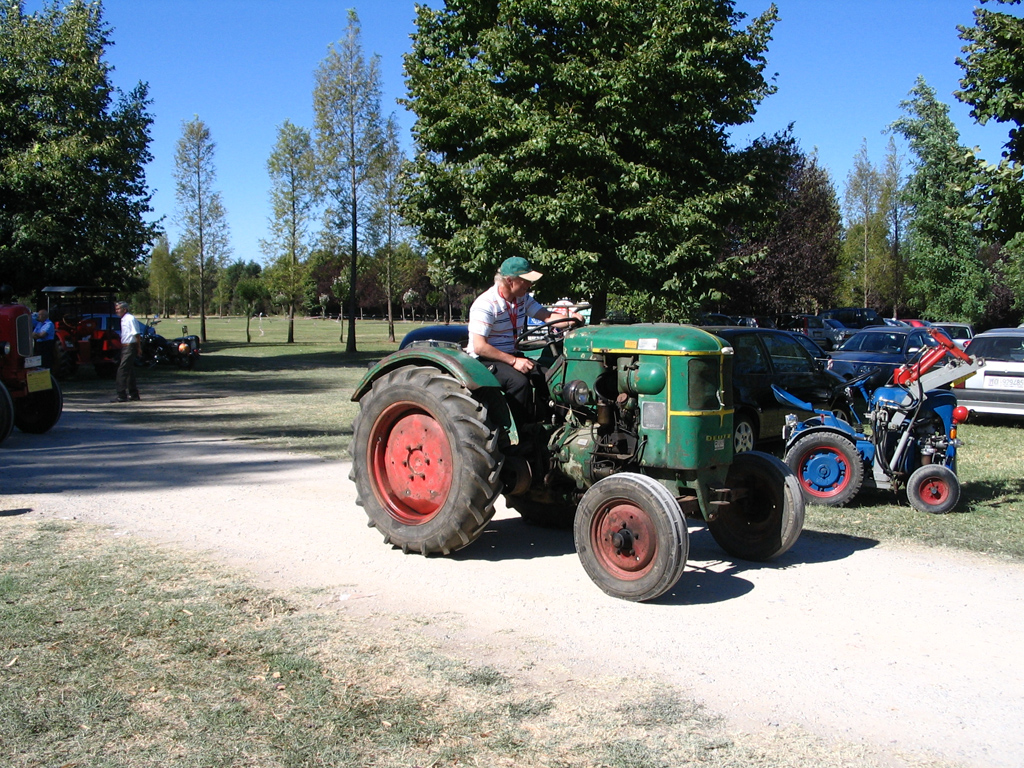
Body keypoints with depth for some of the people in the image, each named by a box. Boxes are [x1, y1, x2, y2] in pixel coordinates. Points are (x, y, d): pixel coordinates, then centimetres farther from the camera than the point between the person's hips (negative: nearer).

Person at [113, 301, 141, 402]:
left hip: (130, 347, -10)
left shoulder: (130, 319, -14)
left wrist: (139, 348, -15)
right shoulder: (123, 319, 15)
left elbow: (136, 334, -16)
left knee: (122, 371, -12)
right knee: (129, 371, 15)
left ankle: (121, 396, -11)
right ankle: (133, 394, 23)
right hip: (125, 347, 10)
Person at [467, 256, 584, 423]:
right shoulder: (486, 305, -18)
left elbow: (548, 316, 1)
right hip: (485, 360, -8)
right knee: (520, 381, -33)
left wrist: (570, 317, -21)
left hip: (512, 356, 8)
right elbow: (479, 347, -24)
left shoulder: (523, 298, 8)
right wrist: (513, 361, -28)